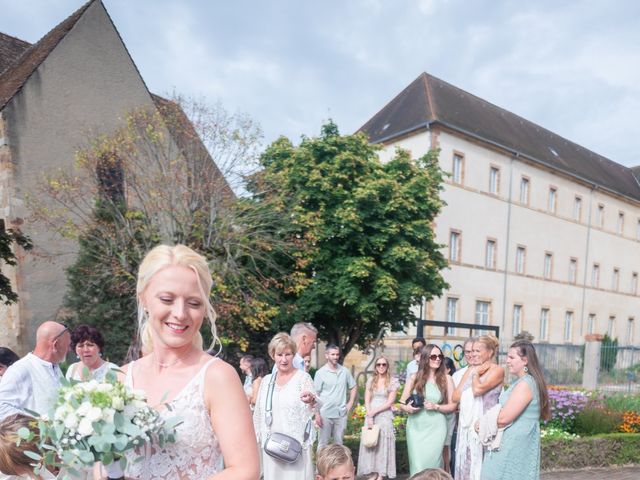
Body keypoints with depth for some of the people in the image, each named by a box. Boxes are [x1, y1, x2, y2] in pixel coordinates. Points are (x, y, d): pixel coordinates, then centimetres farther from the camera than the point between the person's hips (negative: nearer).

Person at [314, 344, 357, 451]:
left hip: (341, 414, 3)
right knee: (323, 443, 5)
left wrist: (350, 403, 5)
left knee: (339, 442, 14)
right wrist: (317, 414, -10)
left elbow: (353, 387, 16)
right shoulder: (320, 373, -7)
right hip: (325, 414, -3)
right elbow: (316, 395, -6)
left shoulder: (345, 371, 3)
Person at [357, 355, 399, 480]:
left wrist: (374, 412, -11)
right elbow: (367, 401, 5)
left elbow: (390, 402, -6)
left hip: (385, 416, -3)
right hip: (370, 416, 3)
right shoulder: (370, 381, 9)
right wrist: (369, 416, -8)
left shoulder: (393, 382, -1)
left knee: (383, 443, -2)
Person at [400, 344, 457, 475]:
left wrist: (436, 407, -13)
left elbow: (453, 406, 3)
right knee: (417, 464, 1)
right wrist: (407, 408, -15)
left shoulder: (446, 379, 1)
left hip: (436, 427, -1)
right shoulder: (414, 378, 2)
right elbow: (402, 403, 7)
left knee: (431, 463, -1)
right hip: (415, 427, 1)